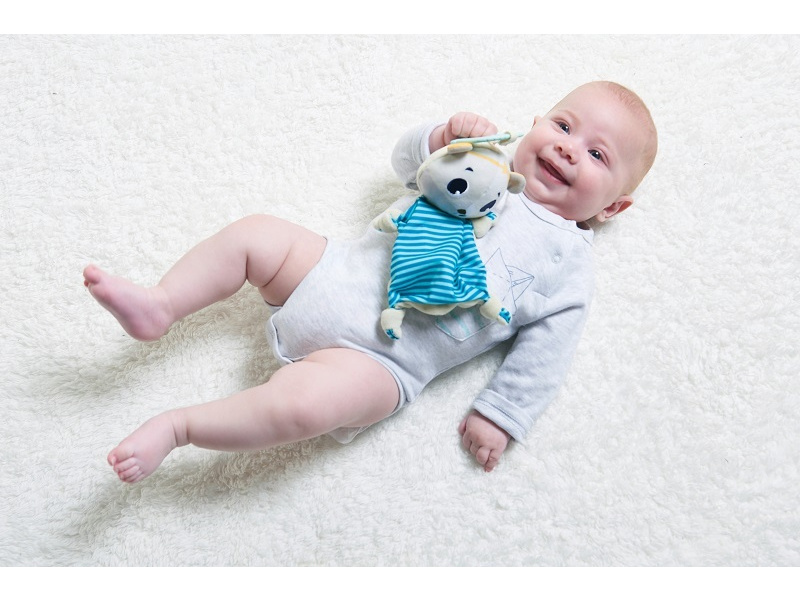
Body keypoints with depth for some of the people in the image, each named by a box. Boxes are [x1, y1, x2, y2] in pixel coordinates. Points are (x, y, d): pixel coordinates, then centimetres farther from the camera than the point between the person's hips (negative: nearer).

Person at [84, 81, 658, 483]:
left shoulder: (569, 263, 1)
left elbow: (546, 346, -1)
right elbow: (406, 158, 19)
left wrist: (500, 414, -9)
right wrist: (446, 133, -2)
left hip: (382, 358, -6)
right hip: (339, 273, 6)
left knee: (300, 404, -28)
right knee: (254, 233, -2)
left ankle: (177, 426, -12)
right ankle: (160, 305, 7)